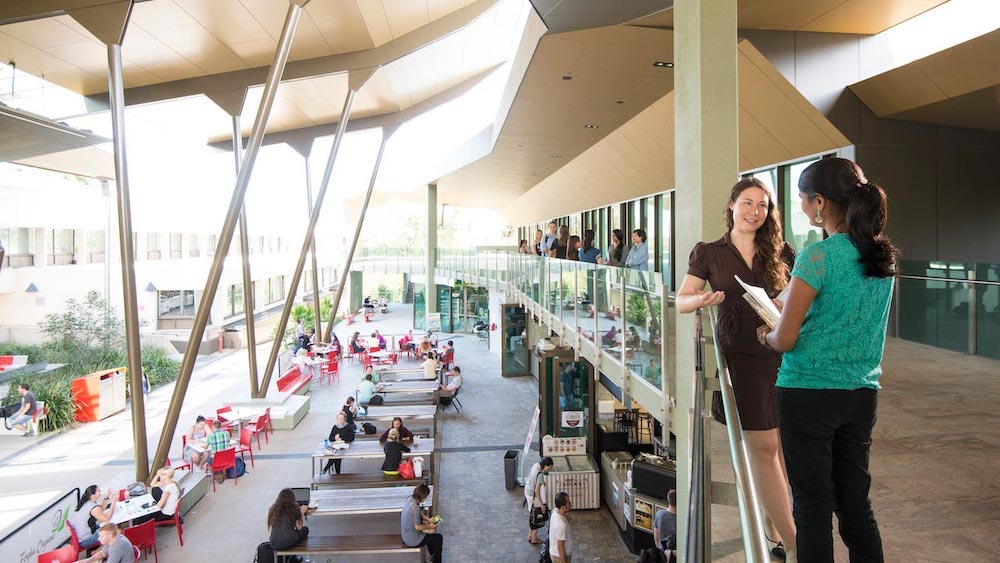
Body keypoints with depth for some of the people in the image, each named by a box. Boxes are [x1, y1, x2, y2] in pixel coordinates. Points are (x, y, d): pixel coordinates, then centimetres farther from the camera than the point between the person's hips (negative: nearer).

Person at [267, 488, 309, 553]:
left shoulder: (273, 509, 4)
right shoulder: (295, 509, -5)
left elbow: (272, 527, 15)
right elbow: (299, 528, 3)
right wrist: (302, 513, 15)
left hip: (274, 545, 5)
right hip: (290, 543, -5)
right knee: (305, 529, 24)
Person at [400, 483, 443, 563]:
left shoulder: (410, 498, -6)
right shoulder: (415, 506, -32)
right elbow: (417, 527, -26)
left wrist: (428, 520, 6)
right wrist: (429, 526, -11)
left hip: (406, 534, 9)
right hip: (413, 540, -9)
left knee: (432, 531, 29)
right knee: (439, 538, 6)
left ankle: (432, 555, 46)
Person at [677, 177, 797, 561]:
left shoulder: (780, 252, 10)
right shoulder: (709, 253, 4)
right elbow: (681, 300, 2)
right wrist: (702, 300, -20)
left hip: (783, 352, 3)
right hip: (742, 354, -2)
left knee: (782, 448, 5)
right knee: (763, 448, 0)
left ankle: (773, 529, 23)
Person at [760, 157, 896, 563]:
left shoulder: (818, 256, -17)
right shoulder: (883, 256, 6)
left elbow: (785, 341, -16)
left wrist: (765, 335, 5)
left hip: (809, 392, -7)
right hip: (863, 394, 7)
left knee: (813, 507, 6)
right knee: (855, 504, 17)